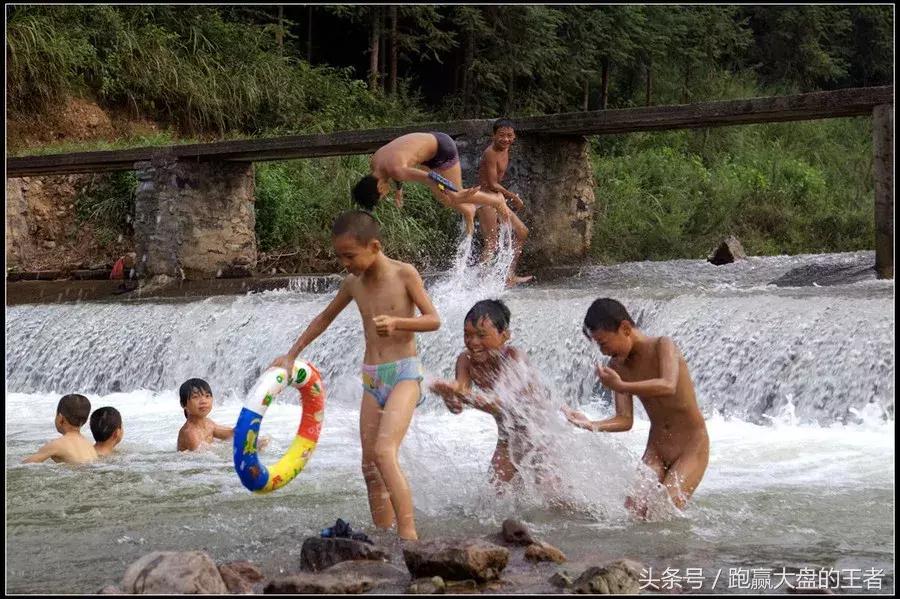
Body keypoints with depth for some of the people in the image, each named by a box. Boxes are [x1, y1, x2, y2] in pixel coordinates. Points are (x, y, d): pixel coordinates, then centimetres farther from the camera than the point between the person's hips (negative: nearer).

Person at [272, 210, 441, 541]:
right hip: (371, 378, 7)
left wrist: (396, 321, -24)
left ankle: (409, 535, -27)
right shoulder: (353, 283, 9)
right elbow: (325, 318, 25)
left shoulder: (404, 274, -7)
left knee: (384, 453, -24)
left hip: (404, 373, -6)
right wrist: (291, 355, 26)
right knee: (370, 466, 1)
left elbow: (433, 320, -6)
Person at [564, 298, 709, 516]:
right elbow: (625, 420, -5)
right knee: (632, 509, -10)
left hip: (691, 448, -6)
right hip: (655, 450, 6)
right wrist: (592, 425, -24)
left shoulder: (663, 346, -17)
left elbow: (668, 386, -37)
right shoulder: (617, 367, 0)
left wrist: (620, 386, -40)